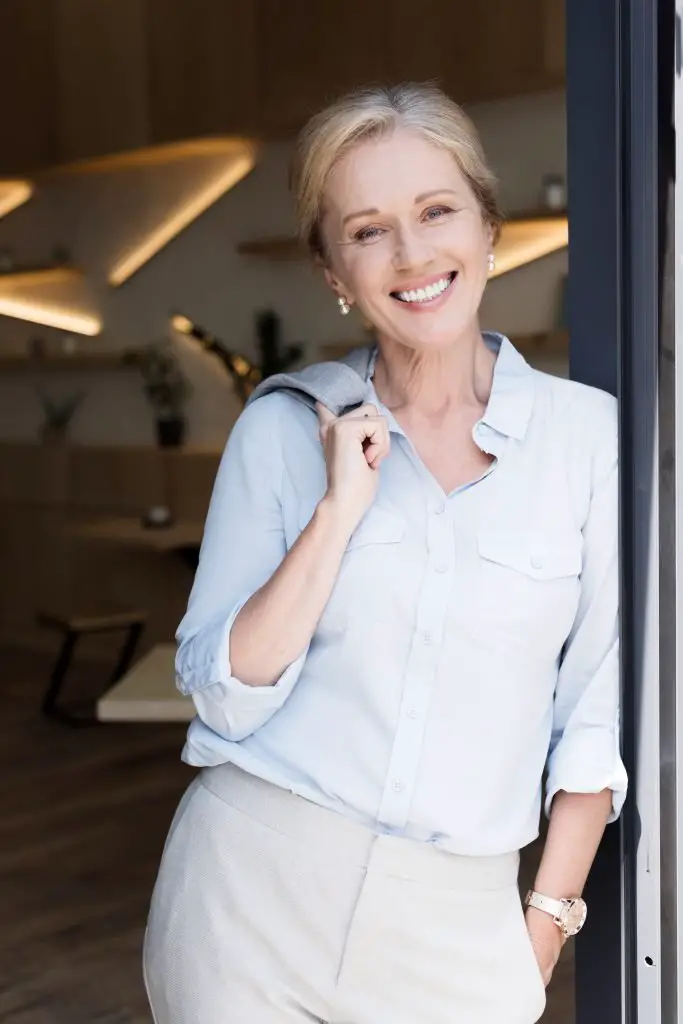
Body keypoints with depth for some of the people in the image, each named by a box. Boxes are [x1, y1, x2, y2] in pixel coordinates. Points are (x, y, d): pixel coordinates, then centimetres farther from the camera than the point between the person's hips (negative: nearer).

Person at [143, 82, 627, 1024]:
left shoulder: (587, 431, -4)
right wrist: (340, 508, -15)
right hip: (255, 886, 0)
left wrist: (549, 918, 0)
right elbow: (224, 696, -7)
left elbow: (599, 707, 1)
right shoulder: (287, 426, -3)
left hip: (454, 917, 0)